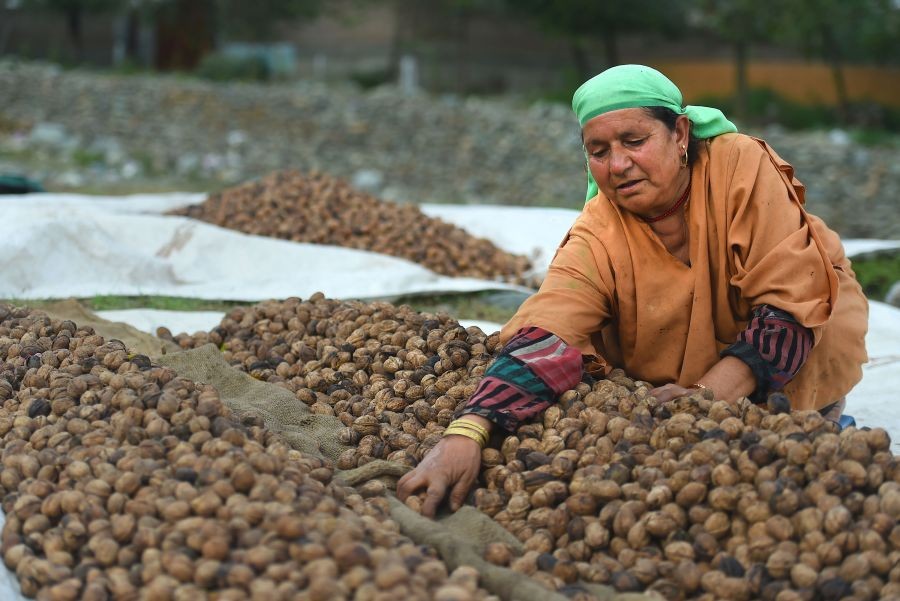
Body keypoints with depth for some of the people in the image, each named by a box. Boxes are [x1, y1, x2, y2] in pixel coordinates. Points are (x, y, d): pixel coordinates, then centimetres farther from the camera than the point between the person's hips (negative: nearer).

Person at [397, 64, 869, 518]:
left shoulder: (742, 169, -27)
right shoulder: (596, 241, -24)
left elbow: (792, 302, -28)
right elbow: (544, 339, -37)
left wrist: (711, 392, -39)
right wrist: (465, 434, -53)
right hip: (679, 388, 2)